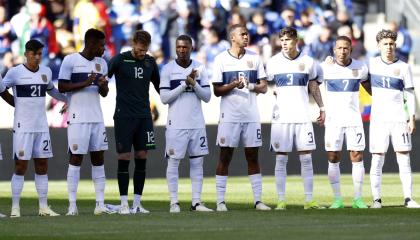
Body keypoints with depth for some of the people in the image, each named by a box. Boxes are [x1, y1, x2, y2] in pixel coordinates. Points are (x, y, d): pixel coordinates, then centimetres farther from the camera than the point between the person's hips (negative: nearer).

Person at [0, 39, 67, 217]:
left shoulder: (46, 72, 9)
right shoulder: (15, 73, -7)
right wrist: (18, 104, 3)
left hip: (41, 126, 5)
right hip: (22, 127, -5)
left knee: (42, 166, 6)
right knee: (21, 166, -5)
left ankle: (43, 207, 11)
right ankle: (15, 207, -1)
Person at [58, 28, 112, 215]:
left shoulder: (101, 63, 12)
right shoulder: (70, 60, -5)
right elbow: (61, 87, -8)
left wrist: (103, 86, -6)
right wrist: (85, 83, -17)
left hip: (97, 117, 6)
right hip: (78, 118, -6)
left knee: (98, 158, 4)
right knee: (76, 158, -5)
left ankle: (100, 204, 5)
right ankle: (72, 205, -2)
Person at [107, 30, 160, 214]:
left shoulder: (150, 62, 9)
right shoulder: (120, 60, -4)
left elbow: (159, 86, 23)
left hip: (144, 116, 4)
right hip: (124, 116, -4)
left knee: (142, 158, 2)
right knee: (124, 158, -5)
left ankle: (137, 203, 8)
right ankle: (124, 204, 0)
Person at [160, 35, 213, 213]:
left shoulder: (199, 68, 7)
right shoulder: (168, 69, -2)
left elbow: (207, 97, 4)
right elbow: (164, 98, -7)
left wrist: (194, 84, -12)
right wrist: (184, 84, -13)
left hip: (197, 123, 3)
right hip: (176, 123, -3)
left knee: (197, 162, 4)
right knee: (173, 161, -2)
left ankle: (196, 202, 7)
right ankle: (174, 202, 2)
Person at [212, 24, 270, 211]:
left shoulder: (254, 58, 9)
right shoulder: (221, 59, 0)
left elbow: (264, 87, 9)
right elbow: (217, 91, -2)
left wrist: (250, 86, -12)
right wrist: (233, 85, -19)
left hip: (251, 115, 3)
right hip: (229, 116, -3)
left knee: (253, 157, 4)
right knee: (225, 157, -1)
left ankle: (258, 200, 6)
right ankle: (220, 201, 1)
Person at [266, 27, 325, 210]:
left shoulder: (308, 62, 6)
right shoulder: (273, 62, 2)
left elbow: (314, 86, 16)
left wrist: (322, 108, 14)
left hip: (303, 117, 1)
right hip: (281, 117, -1)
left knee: (306, 158, 0)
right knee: (281, 159, -1)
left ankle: (309, 200, 3)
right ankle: (281, 200, 2)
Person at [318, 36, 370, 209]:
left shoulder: (360, 68, 1)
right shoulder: (325, 68, -5)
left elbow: (368, 87, 18)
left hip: (354, 119, 1)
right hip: (333, 120, -1)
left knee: (357, 157, -1)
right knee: (333, 160, -2)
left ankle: (358, 199, 5)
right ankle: (337, 199, 5)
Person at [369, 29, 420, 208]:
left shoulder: (403, 67, 4)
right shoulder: (372, 64, 5)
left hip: (399, 119, 0)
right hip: (378, 118, 0)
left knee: (404, 159, -3)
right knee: (377, 160, -2)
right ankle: (376, 199, 1)